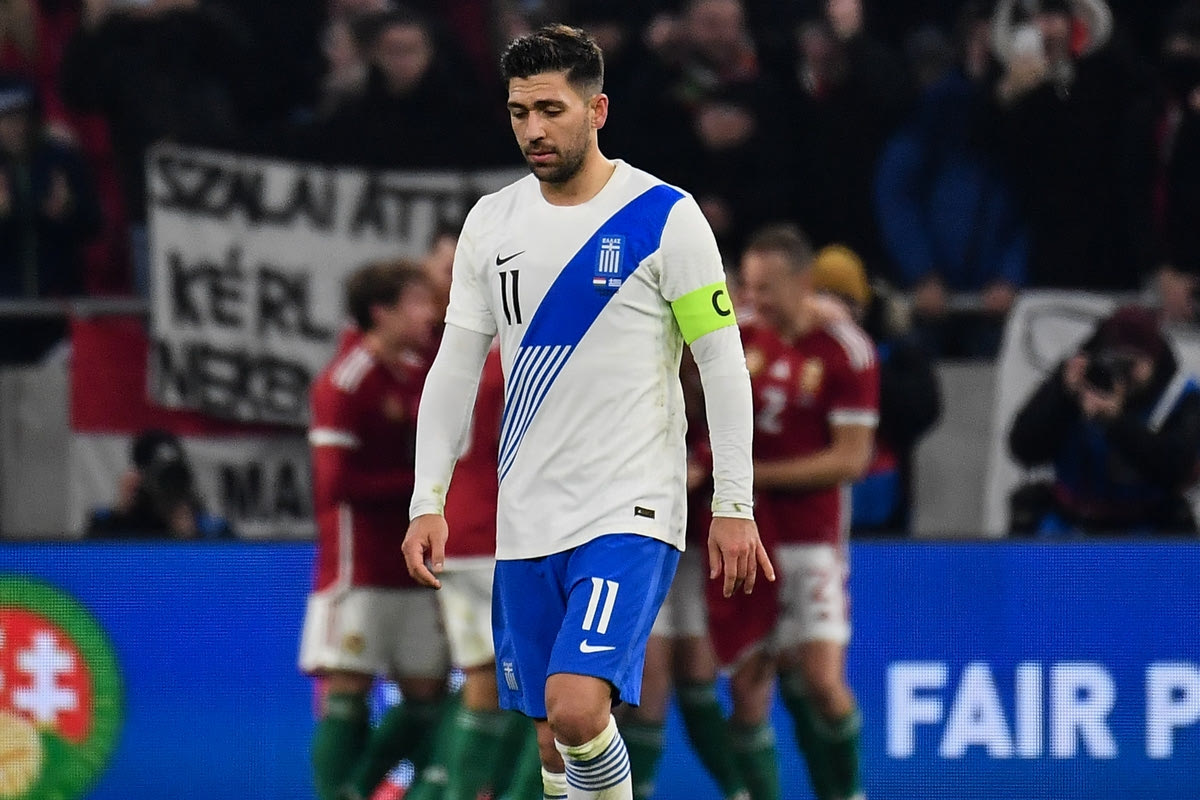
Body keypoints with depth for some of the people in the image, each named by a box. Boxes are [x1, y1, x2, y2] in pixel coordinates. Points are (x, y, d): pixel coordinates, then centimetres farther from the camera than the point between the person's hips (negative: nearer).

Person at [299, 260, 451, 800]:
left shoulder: (419, 373, 13)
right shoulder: (345, 382, -11)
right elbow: (337, 483, -16)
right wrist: (420, 481, -14)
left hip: (412, 566, 8)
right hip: (357, 567, -8)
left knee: (427, 690, 6)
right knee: (348, 686, -9)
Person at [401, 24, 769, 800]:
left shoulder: (665, 217, -7)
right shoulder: (492, 222, 7)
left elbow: (723, 365, -5)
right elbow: (456, 365, 11)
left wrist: (734, 508, -8)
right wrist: (428, 502, 4)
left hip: (631, 514, -5)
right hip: (526, 525, 5)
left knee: (576, 707, -22)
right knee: (553, 736, 7)